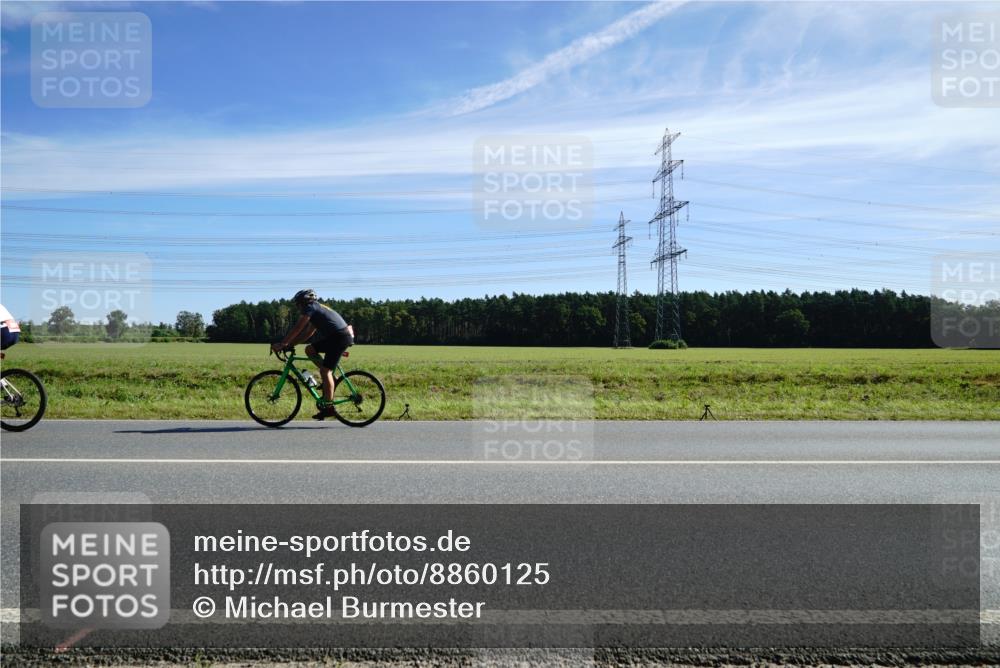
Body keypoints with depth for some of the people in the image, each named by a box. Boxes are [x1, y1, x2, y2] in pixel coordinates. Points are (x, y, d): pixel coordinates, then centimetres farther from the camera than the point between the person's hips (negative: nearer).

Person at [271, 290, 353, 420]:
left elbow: (297, 329, -9)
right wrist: (289, 344, 19)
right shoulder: (318, 309, 25)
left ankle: (329, 407, -6)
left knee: (325, 371, -8)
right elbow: (307, 334, 25)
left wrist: (281, 344, -6)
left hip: (341, 337, -9)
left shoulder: (311, 307, -3)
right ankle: (329, 375, 12)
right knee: (309, 349, 13)